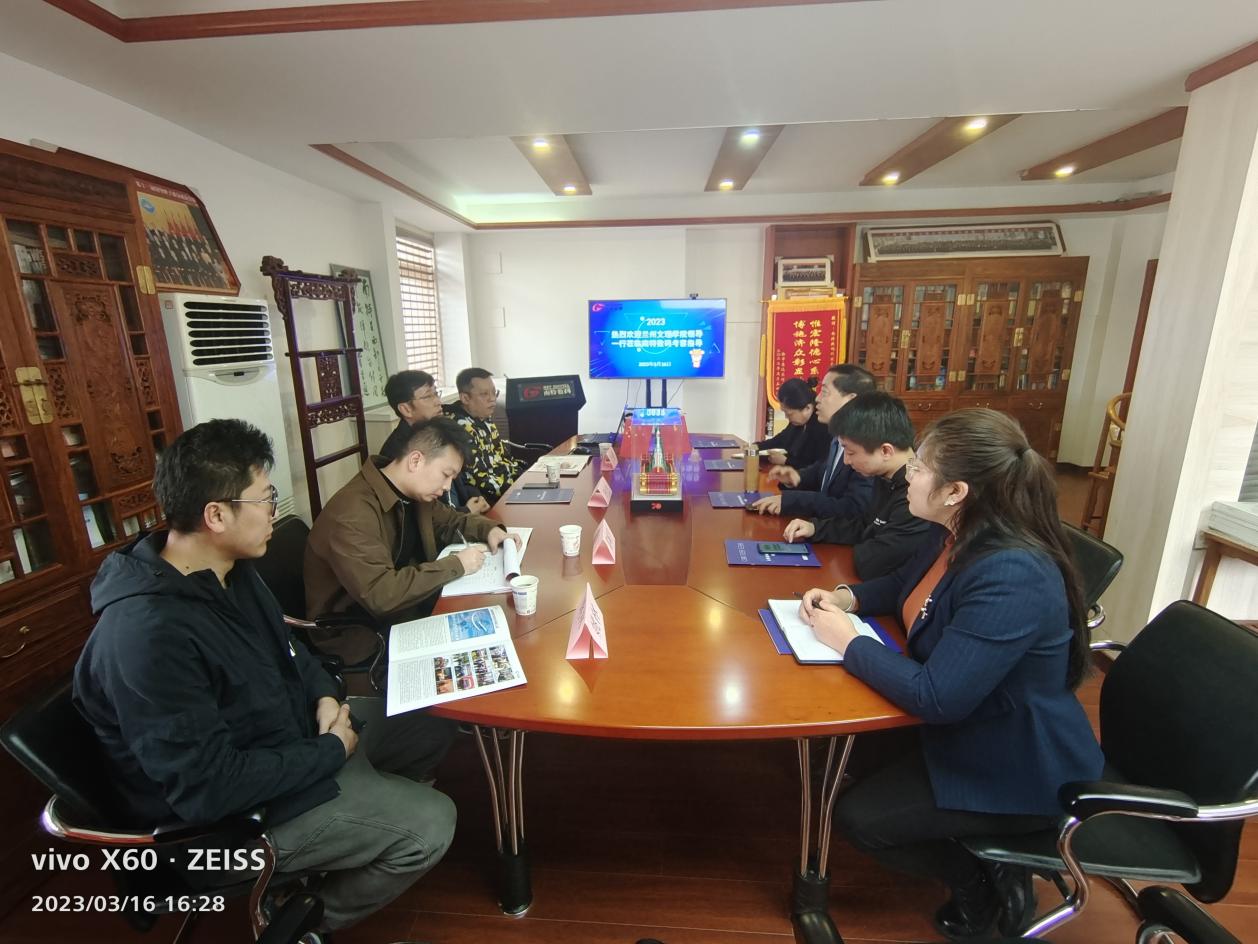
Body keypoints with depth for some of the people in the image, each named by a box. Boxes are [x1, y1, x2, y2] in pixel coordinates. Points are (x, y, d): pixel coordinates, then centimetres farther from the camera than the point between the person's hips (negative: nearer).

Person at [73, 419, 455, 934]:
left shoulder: (227, 570, -4)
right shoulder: (148, 636, -34)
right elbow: (209, 789, -31)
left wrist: (324, 695, -6)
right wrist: (331, 752, -19)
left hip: (284, 731, 8)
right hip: (231, 812, -8)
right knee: (431, 824, -10)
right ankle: (311, 916, 14)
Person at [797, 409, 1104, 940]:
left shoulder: (1011, 578, -35)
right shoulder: (958, 537, -7)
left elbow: (935, 698, -35)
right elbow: (903, 586, 13)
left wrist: (847, 642, -23)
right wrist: (846, 597, -6)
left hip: (1018, 768, -8)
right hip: (967, 724, 9)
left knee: (857, 817, -7)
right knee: (845, 751, 10)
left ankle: (983, 887, 17)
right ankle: (977, 871, 24)